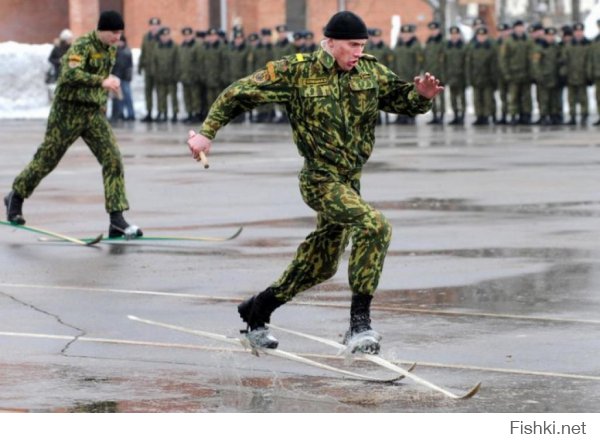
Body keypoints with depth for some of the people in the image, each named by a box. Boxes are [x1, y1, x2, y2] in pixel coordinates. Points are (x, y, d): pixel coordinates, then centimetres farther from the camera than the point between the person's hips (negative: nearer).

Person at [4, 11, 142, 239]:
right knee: (46, 159, 6)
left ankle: (117, 219, -9)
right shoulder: (83, 45, -17)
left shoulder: (111, 50, 8)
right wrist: (101, 81, -41)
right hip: (69, 111, -6)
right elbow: (70, 74, -33)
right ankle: (15, 198, 30)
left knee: (113, 160, -8)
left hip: (95, 113, 6)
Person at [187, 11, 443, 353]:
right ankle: (360, 322, -24)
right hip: (321, 179, -7)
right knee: (374, 226, -29)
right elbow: (239, 94, -4)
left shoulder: (370, 71, 3)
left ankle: (256, 312, 37)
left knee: (320, 266, 16)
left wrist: (421, 95, -15)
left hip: (350, 180, 7)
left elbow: (403, 100, 8)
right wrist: (207, 133, -7)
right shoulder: (297, 72, -10)